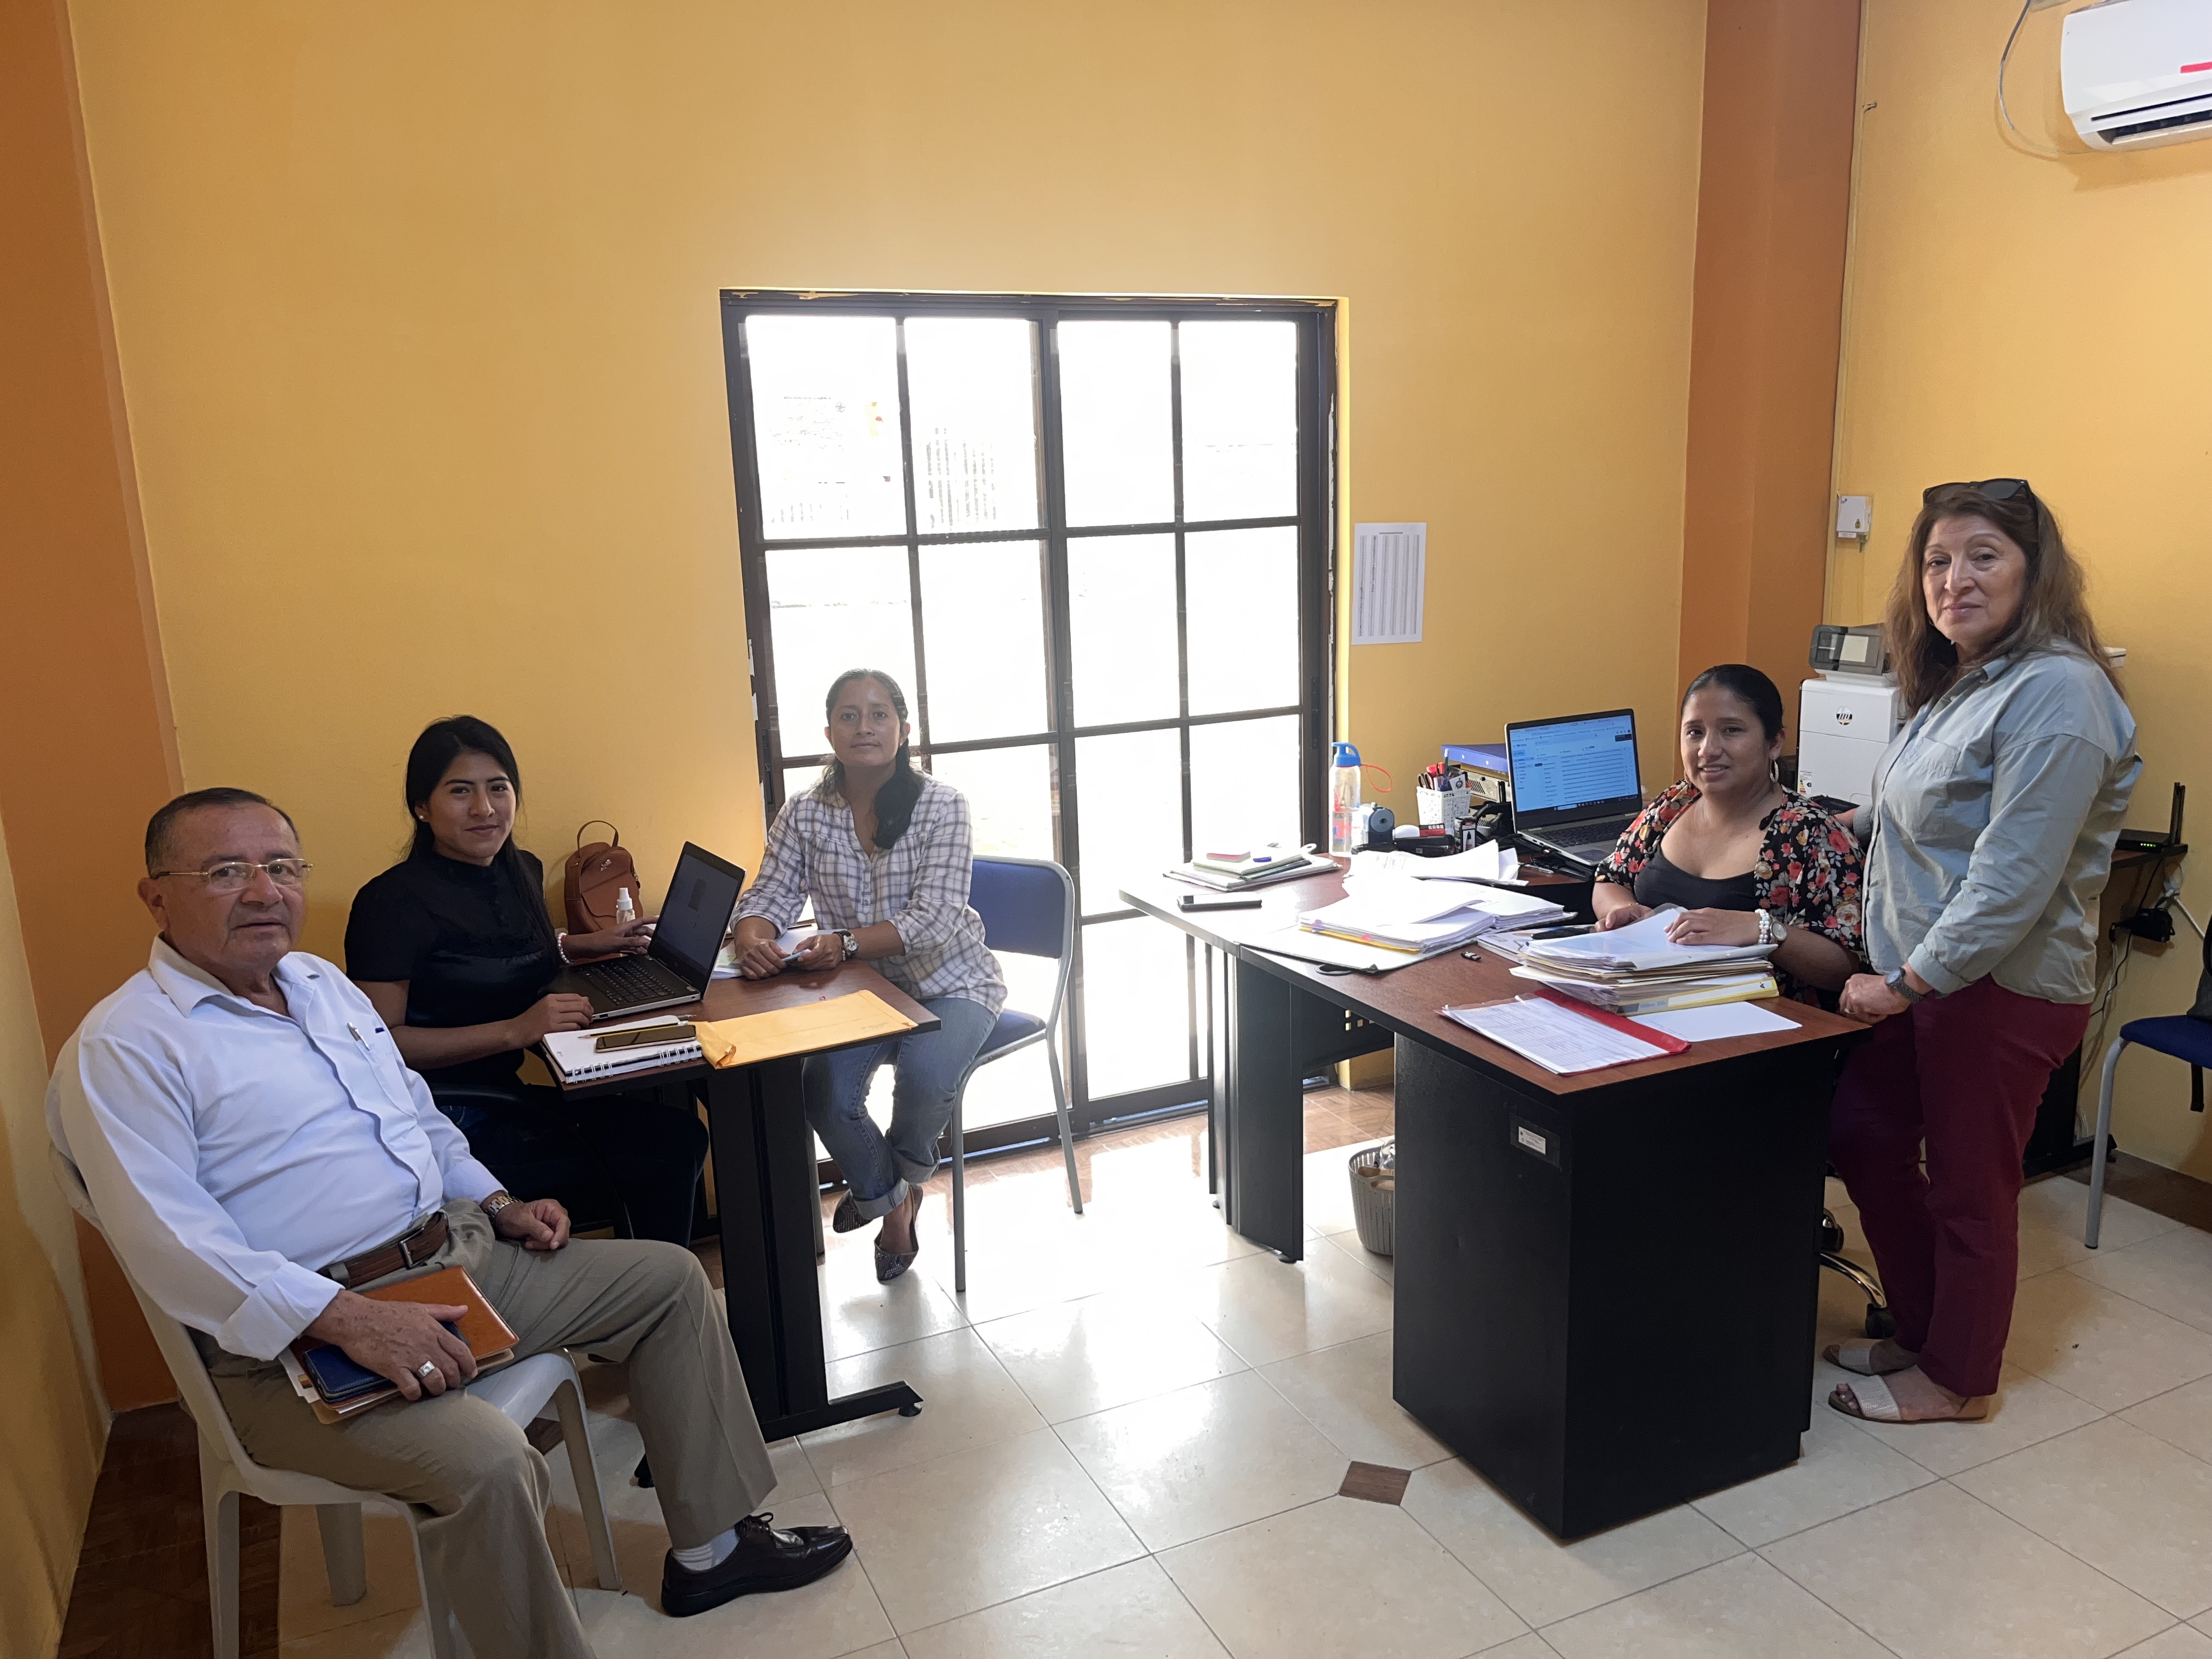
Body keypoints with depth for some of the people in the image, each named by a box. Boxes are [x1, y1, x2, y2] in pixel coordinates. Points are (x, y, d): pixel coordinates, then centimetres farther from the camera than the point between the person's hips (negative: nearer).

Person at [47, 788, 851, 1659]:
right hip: (292, 1335, -8)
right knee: (485, 1460, -34)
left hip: (454, 1257, 9)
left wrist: (500, 1204, 10)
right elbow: (175, 1248, -22)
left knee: (667, 1276, 7)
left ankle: (708, 1549, 16)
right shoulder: (120, 1050, -12)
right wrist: (349, 1320, -31)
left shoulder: (323, 982, 14)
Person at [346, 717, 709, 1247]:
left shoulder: (523, 872, 9)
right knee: (654, 1169, -17)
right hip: (446, 1119, -8)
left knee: (680, 1133, -12)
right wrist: (514, 1030, -24)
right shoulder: (394, 902, -14)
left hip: (509, 1093, 8)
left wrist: (587, 943, 16)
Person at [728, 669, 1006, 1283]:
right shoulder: (805, 813, -3)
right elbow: (768, 897, -5)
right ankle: (889, 1198, 10)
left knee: (924, 1078, -30)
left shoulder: (941, 806, -14)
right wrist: (754, 940, -31)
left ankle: (906, 1172, 9)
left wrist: (845, 943, -39)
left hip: (949, 984, -3)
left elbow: (934, 919, -23)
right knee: (822, 1089, -22)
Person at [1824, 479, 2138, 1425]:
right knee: (1863, 1140, 16)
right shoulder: (1960, 683, 10)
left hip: (2001, 991, -9)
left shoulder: (2056, 692, -20)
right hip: (1924, 976, 10)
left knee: (1968, 1188, 6)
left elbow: (2014, 879, -25)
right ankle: (1920, 1333, 34)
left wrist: (1907, 983, -22)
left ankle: (1957, 1380, 26)